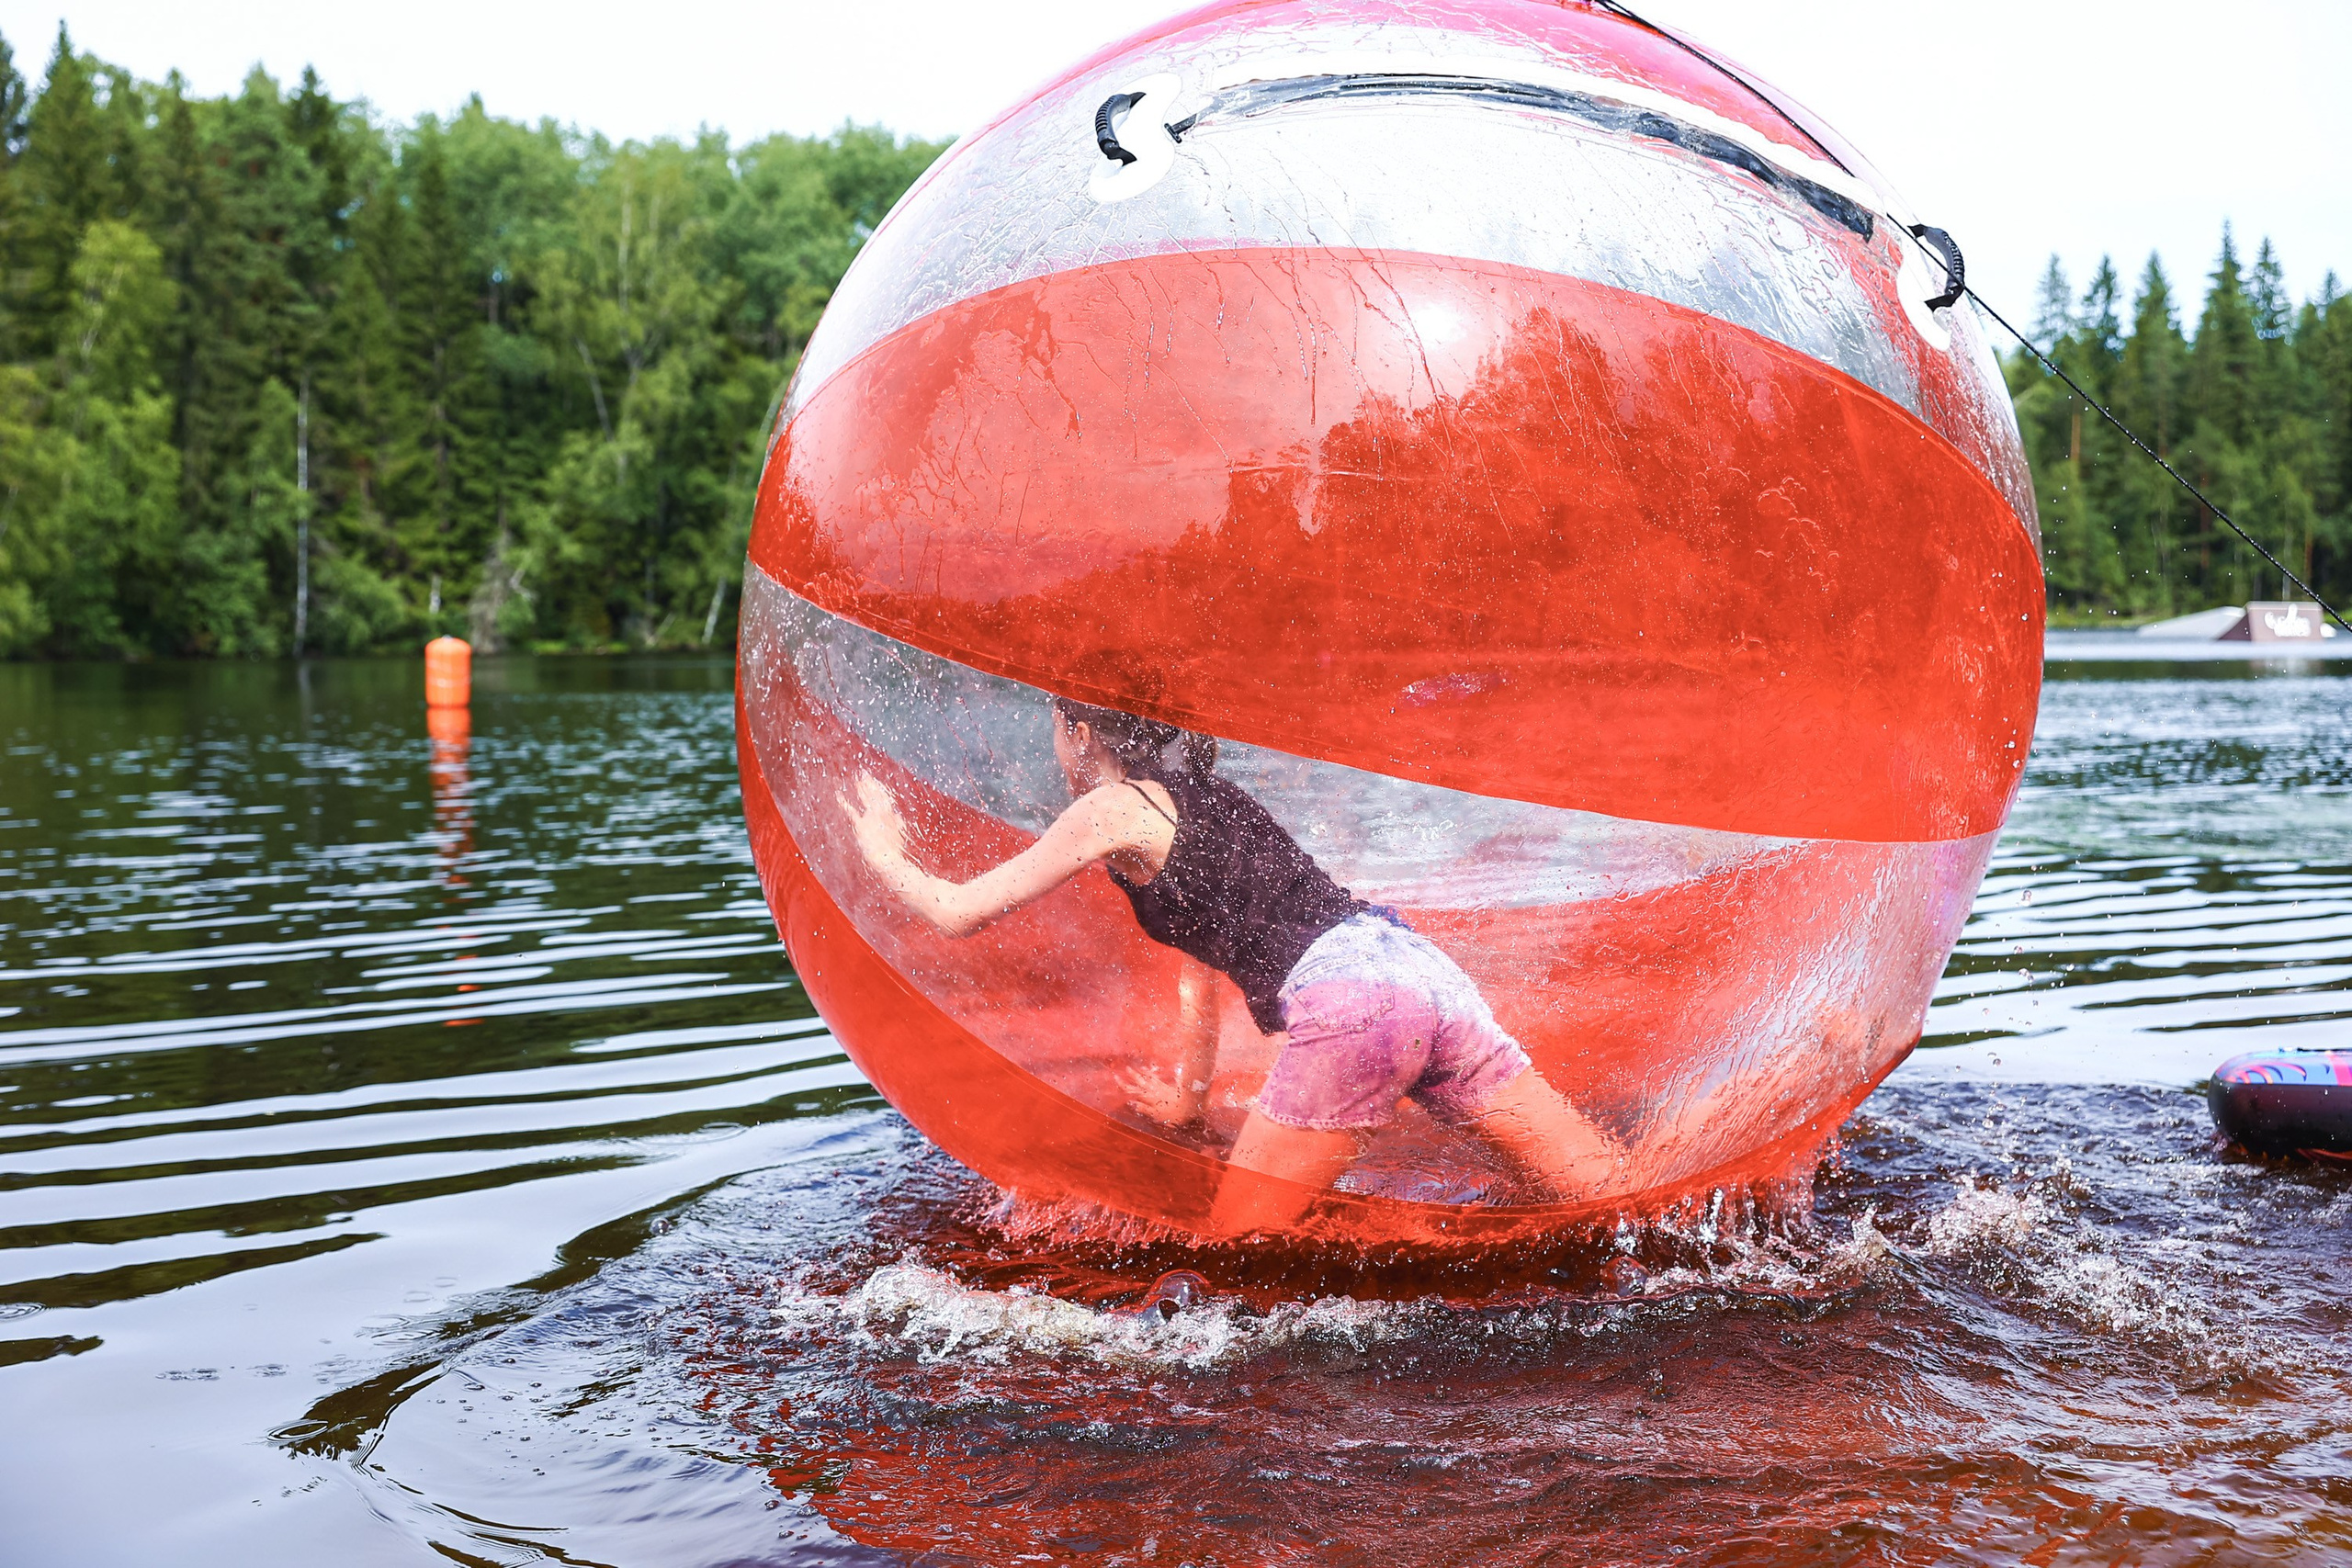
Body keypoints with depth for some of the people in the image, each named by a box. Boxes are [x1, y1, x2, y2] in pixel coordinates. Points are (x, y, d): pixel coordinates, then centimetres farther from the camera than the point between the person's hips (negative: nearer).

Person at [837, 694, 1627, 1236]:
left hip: (1347, 1004, -8)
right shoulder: (1200, 795, 28)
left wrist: (885, 853, 28)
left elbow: (959, 912, 9)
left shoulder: (1116, 807, 4)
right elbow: (1201, 956, 37)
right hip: (1425, 971, 8)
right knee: (1607, 1193, 10)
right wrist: (1190, 1094, 46)